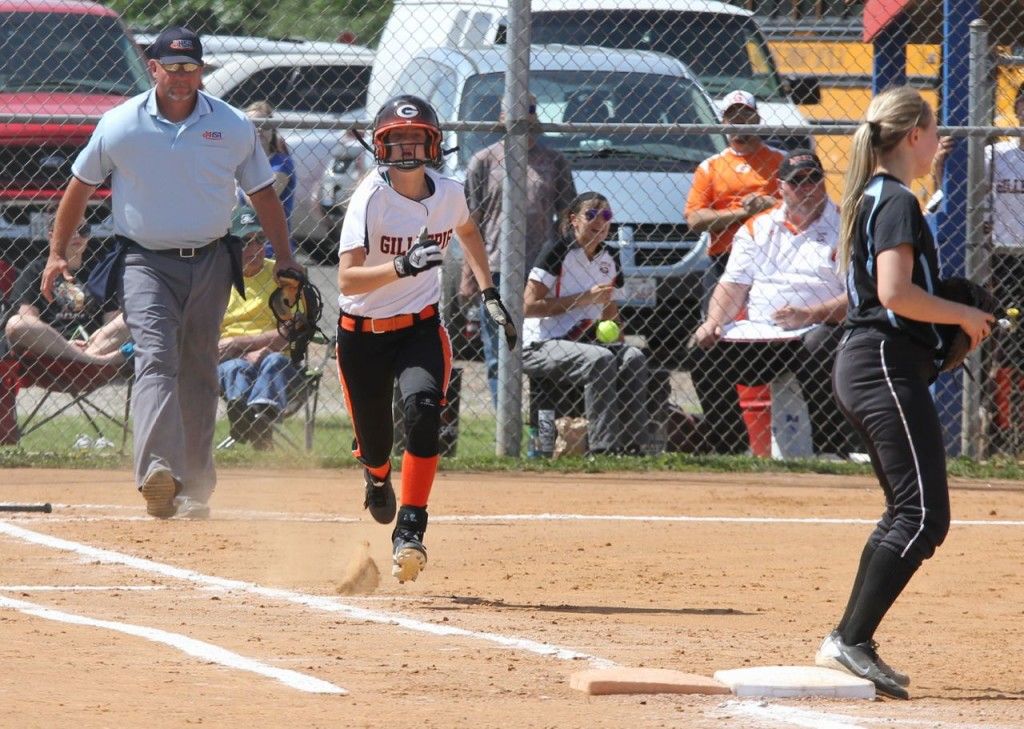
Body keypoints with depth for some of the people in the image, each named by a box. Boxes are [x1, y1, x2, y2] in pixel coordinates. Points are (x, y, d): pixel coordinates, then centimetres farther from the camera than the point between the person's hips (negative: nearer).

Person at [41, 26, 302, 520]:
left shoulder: (233, 127, 0)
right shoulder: (119, 126, -5)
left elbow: (262, 193, 10)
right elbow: (81, 185, 7)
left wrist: (284, 258, 8)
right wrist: (57, 252, 6)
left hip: (209, 263, 3)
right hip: (145, 262, -3)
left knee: (198, 374, 11)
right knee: (156, 358, -21)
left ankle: (195, 487, 22)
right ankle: (159, 472, -37)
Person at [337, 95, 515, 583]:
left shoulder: (449, 194, -6)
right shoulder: (370, 198, -20)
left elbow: (468, 232, 20)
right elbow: (347, 278, -31)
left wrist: (489, 296, 16)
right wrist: (403, 266, -46)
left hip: (420, 327, 2)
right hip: (362, 333, -2)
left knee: (423, 406, -29)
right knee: (374, 445, 7)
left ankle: (410, 531, -27)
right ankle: (377, 477, 49)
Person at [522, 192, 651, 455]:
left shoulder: (608, 260, 12)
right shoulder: (558, 253, -10)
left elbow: (610, 311, 24)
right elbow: (529, 307, -17)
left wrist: (619, 342, 4)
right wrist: (583, 299, -18)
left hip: (584, 341, 7)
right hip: (541, 346, -7)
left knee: (634, 359, -18)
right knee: (600, 359, -32)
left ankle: (632, 442, -20)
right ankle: (603, 445, -34)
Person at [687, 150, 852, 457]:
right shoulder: (757, 228, 17)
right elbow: (734, 285, 11)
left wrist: (808, 315, -21)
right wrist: (714, 321, -10)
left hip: (819, 327, -4)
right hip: (759, 334, 4)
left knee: (819, 346, -37)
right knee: (702, 349, -16)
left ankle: (832, 454, -31)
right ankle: (728, 453, -9)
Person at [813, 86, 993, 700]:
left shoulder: (871, 197, 17)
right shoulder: (899, 202, -12)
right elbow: (895, 292, -22)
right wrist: (964, 315, -12)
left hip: (861, 366, 11)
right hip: (889, 366, -11)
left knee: (907, 512, 16)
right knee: (924, 515, -14)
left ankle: (849, 643, 14)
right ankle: (853, 640, -21)